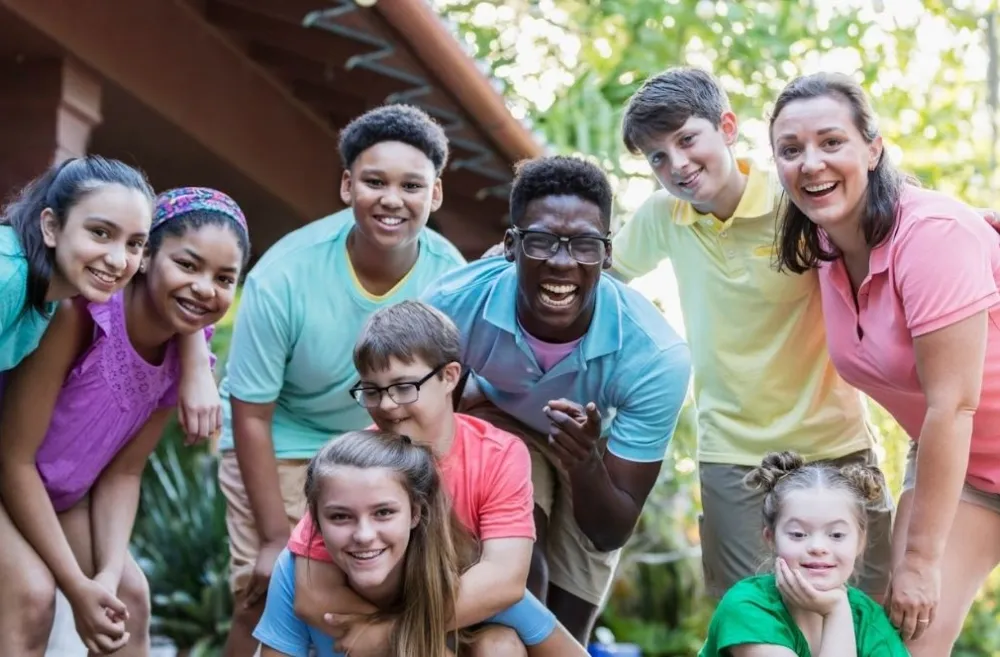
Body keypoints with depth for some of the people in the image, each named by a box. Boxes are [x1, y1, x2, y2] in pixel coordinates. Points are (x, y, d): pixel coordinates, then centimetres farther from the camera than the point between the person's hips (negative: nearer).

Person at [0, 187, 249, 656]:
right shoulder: (80, 314, -34)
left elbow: (124, 471, -3)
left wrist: (109, 573, -17)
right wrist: (77, 585, -26)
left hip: (60, 491, 8)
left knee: (130, 596, 3)